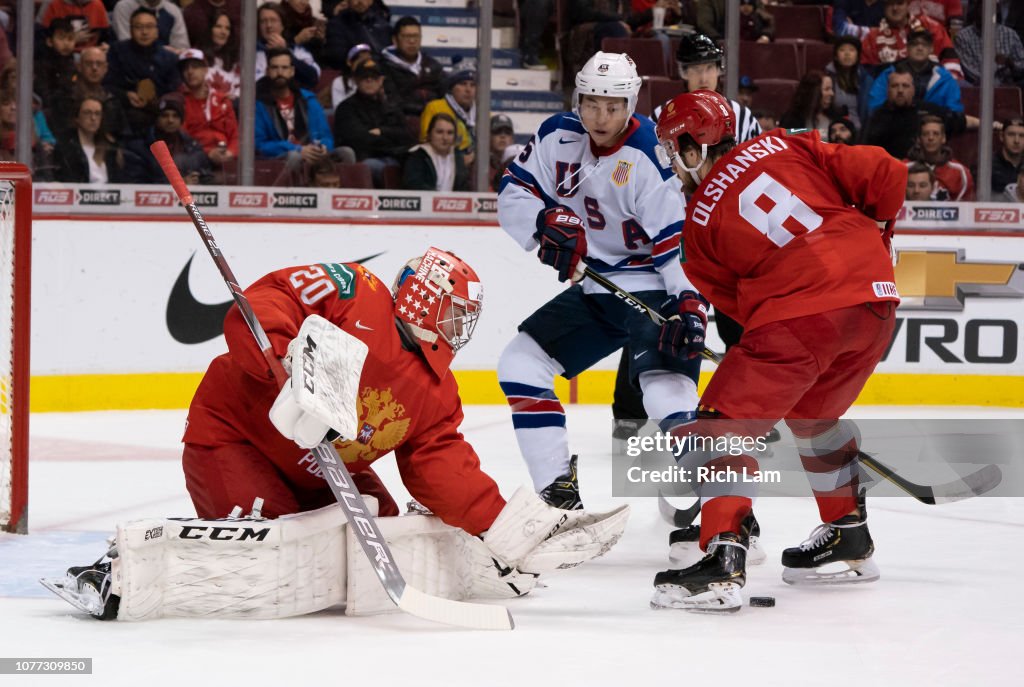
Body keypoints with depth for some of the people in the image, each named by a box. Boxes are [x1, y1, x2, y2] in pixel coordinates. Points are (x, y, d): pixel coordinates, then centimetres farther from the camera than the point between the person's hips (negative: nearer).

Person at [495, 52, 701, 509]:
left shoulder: (649, 156, -21)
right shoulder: (559, 137, -1)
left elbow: (677, 236, -22)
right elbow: (514, 192, 2)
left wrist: (688, 302, -31)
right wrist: (547, 223, -18)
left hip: (654, 288, -8)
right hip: (595, 287, 8)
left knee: (665, 385, -27)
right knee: (521, 364, 4)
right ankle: (558, 490, 8)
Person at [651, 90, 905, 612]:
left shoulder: (701, 221, 6)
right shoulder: (786, 148, 13)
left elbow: (731, 295, 10)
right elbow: (884, 175, 9)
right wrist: (871, 235, 26)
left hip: (801, 311, -6)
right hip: (875, 297, 6)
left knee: (723, 424, -3)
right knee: (813, 415, 29)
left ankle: (723, 557, -20)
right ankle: (849, 539, 39)